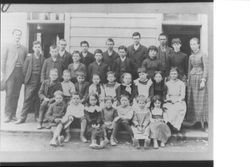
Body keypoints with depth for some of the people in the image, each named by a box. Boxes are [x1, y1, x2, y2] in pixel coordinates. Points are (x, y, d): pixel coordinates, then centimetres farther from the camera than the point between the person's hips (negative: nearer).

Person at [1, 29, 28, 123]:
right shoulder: (7, 47, 7)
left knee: (16, 95, 3)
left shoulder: (24, 49, 13)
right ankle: (7, 115, -1)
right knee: (9, 94, -6)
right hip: (10, 72, -2)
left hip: (20, 72, 2)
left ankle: (13, 114, 10)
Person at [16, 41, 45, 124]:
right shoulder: (29, 57, 3)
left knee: (37, 99, 6)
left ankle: (37, 116, 17)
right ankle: (22, 117, 0)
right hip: (31, 81, -1)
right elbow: (24, 69, 5)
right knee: (27, 98, -4)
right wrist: (27, 78, 4)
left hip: (39, 81, 1)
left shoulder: (43, 58, 5)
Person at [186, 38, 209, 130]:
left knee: (200, 100, -6)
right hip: (192, 78, 6)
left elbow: (206, 68, -9)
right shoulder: (191, 56, 14)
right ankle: (193, 120, 10)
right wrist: (188, 79, 15)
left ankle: (202, 120, 1)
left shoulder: (203, 55, -5)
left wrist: (203, 81, -16)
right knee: (191, 100, 4)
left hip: (200, 78, -6)